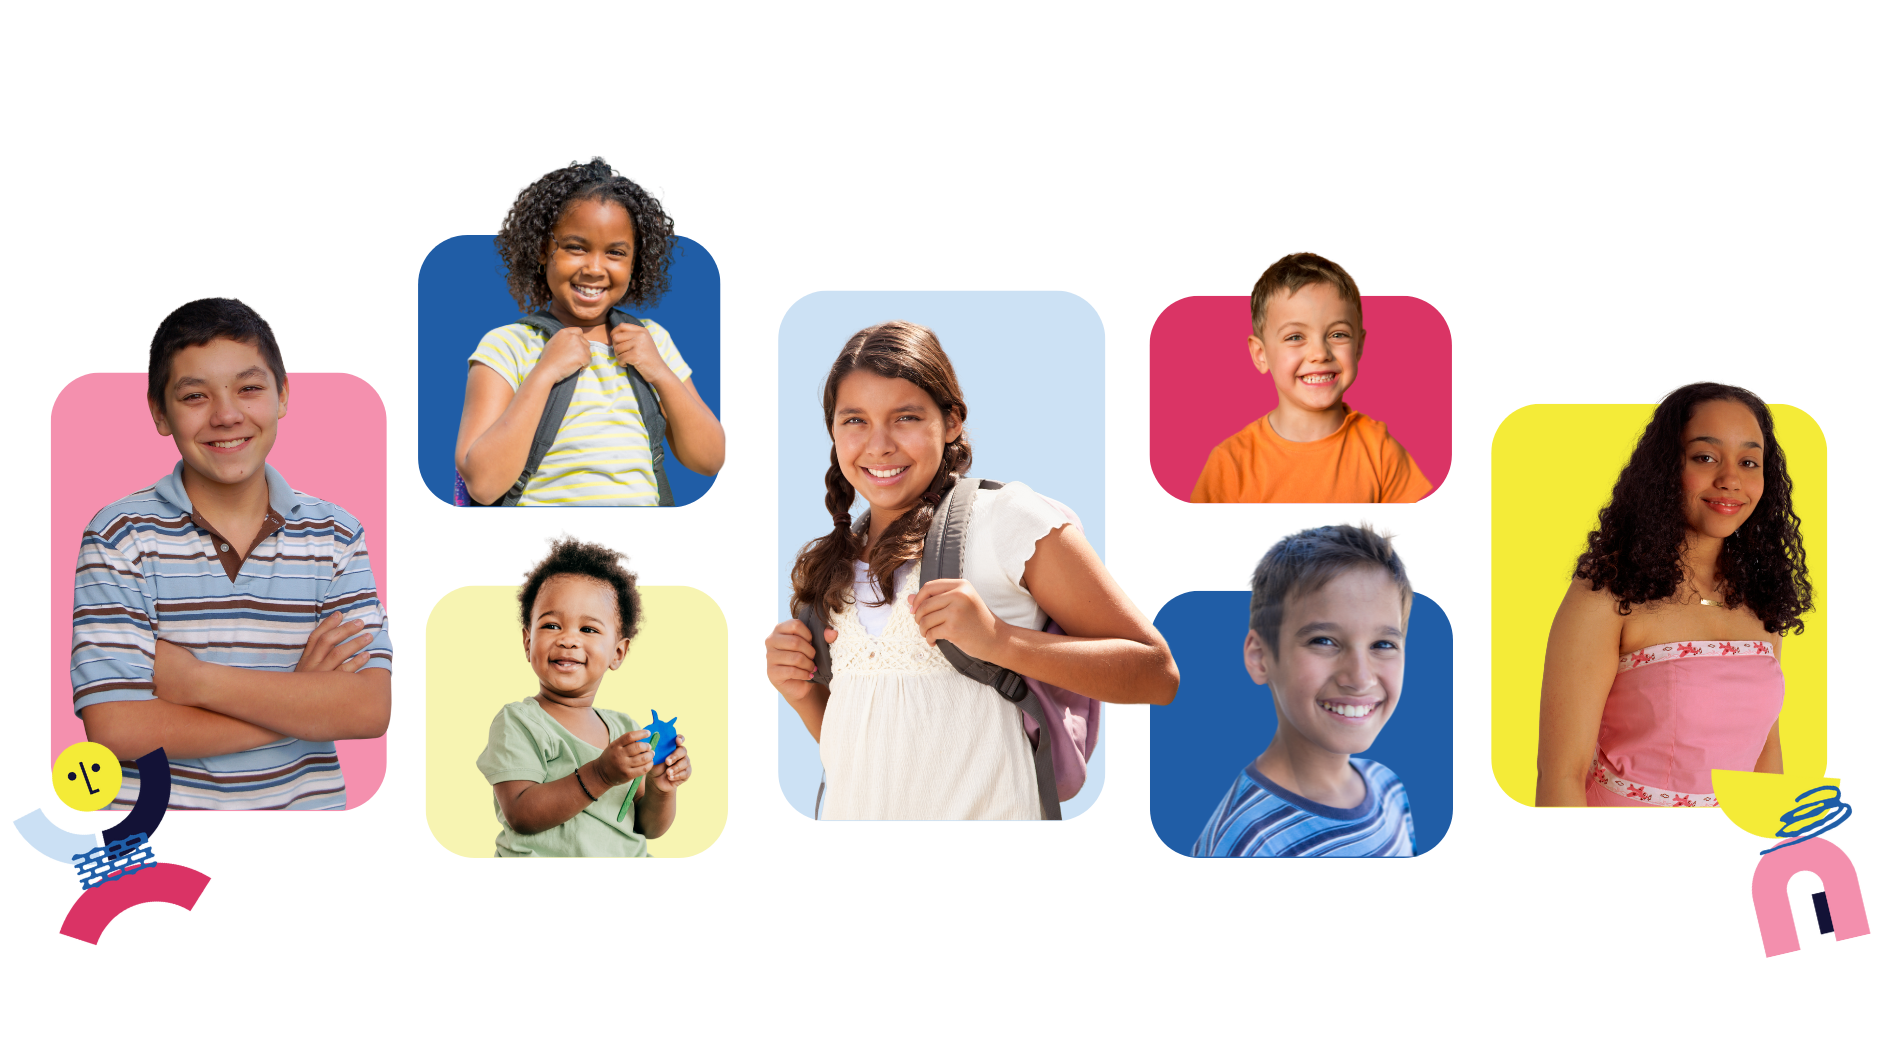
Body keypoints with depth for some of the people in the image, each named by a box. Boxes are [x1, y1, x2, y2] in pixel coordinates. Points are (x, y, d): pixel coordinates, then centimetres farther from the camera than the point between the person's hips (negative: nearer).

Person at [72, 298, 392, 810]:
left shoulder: (337, 535, 0)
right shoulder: (119, 537, -8)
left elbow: (370, 709, -12)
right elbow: (118, 729, -17)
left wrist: (197, 680, -17)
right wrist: (302, 699, -15)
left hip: (304, 803, 2)